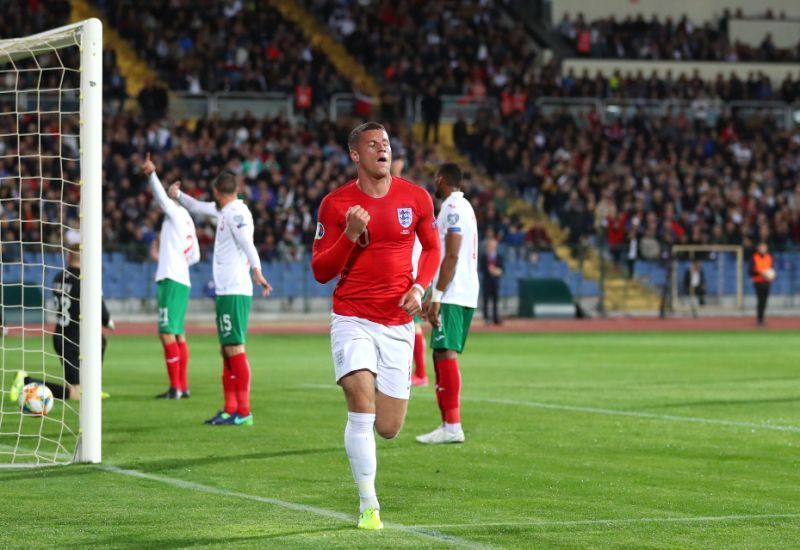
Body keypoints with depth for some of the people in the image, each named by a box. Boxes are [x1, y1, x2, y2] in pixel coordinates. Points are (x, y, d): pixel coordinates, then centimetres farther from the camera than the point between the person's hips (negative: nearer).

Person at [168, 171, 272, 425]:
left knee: (235, 349, -10)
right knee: (226, 350, 12)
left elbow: (247, 242, -28)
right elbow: (199, 207, 36)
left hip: (234, 292, -10)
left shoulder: (236, 212, -12)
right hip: (225, 291, 10)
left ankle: (243, 412, -11)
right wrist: (178, 195, 43)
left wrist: (256, 270, -40)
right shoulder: (224, 211, 17)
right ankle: (230, 409, 17)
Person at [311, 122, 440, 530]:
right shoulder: (335, 204, -3)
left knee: (388, 429, 2)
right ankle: (368, 505, -7)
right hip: (353, 319, -2)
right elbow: (321, 272, -1)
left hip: (398, 323, 2)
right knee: (362, 405, -19)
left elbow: (432, 248, 18)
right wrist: (350, 235, -17)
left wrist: (419, 286, -1)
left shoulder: (416, 198, 2)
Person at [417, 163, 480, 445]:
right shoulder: (462, 207, 21)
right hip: (464, 294, 10)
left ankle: (453, 427, -15)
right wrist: (432, 295, 27)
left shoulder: (453, 208, -11)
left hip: (453, 296, -10)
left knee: (446, 354, -12)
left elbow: (452, 257, -19)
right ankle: (448, 424, 15)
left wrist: (437, 297, -20)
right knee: (441, 355, 12)